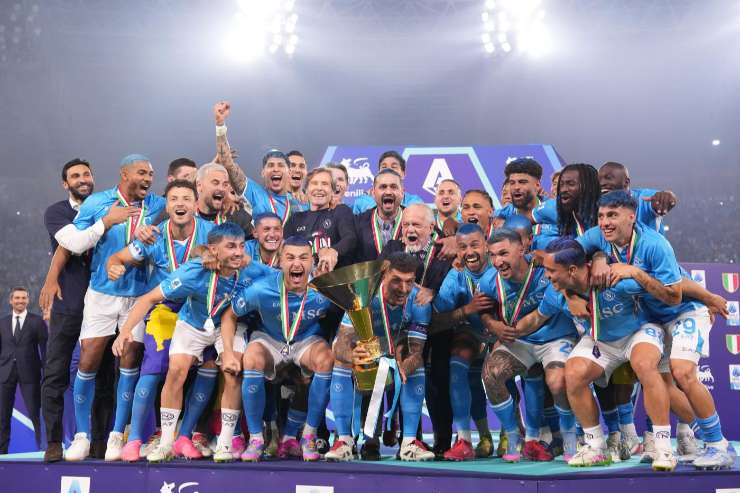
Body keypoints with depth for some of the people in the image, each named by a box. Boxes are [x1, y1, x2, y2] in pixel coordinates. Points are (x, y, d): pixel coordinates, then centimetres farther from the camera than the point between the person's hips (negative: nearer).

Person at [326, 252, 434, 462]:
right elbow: (341, 346, -41)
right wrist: (352, 356, -66)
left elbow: (415, 353, -30)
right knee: (341, 360, -31)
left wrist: (402, 370, -53)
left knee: (417, 365, -23)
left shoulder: (419, 302, -28)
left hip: (394, 341, 2)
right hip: (359, 339, -2)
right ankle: (344, 441, -28)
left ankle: (409, 443, -19)